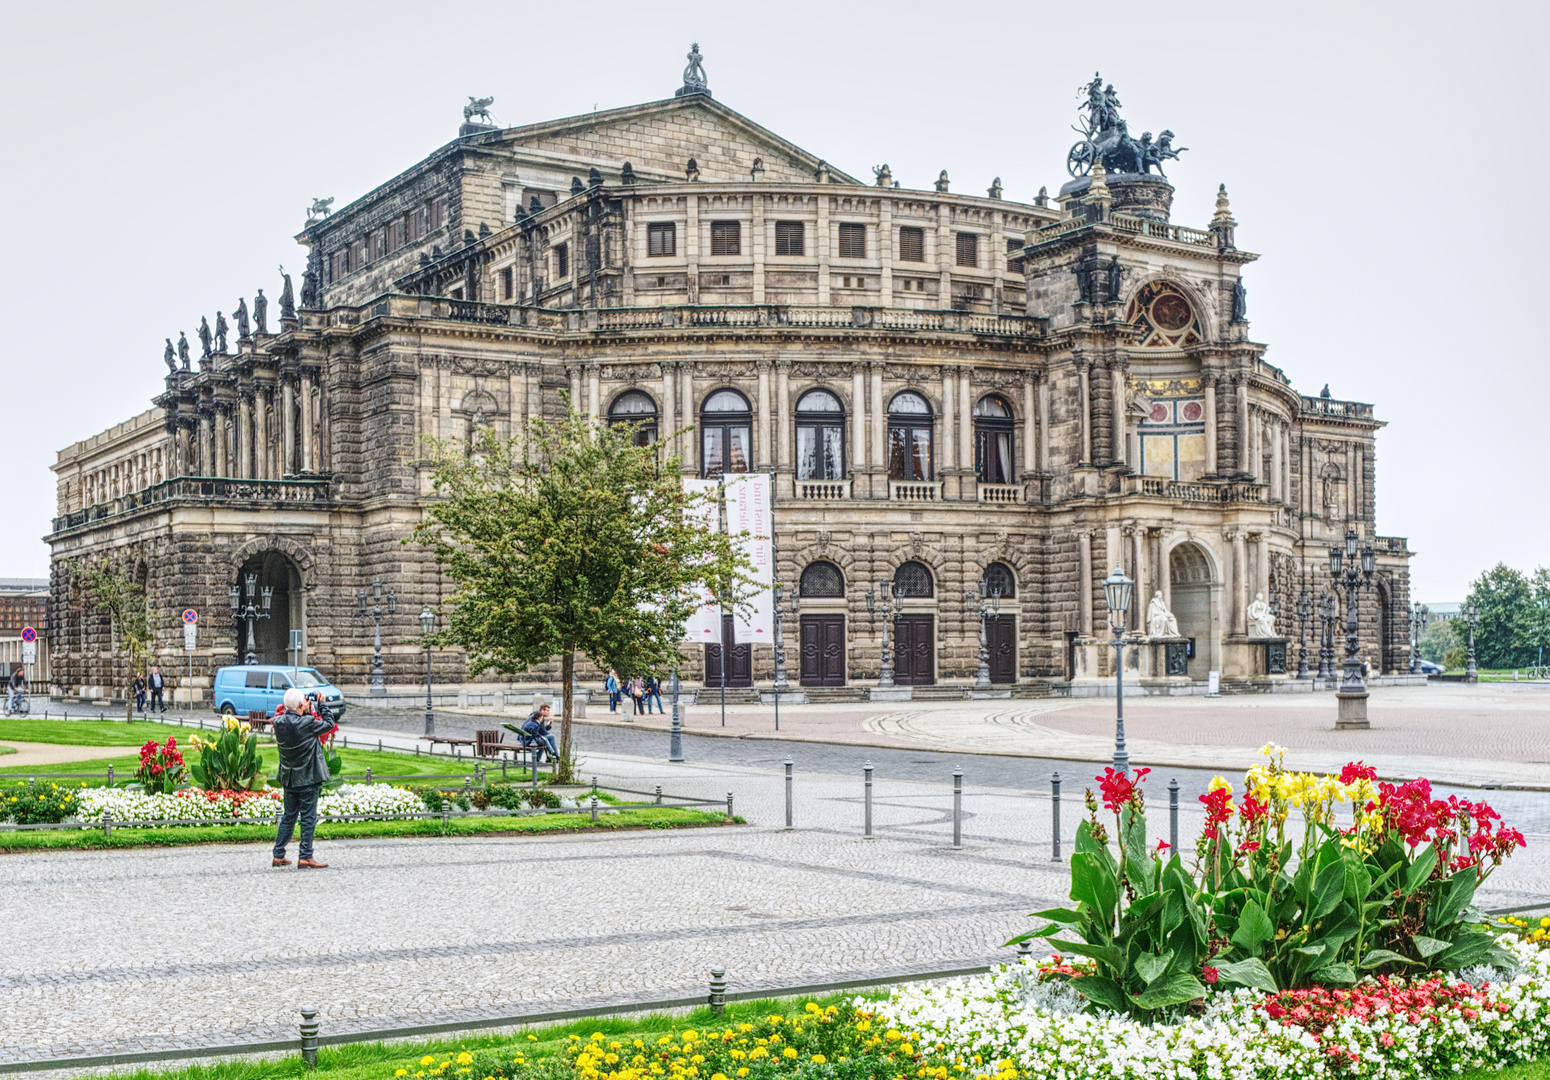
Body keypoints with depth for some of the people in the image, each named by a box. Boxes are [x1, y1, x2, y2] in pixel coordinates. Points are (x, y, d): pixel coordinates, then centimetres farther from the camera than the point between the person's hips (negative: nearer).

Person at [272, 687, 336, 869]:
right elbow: (330, 724, -7)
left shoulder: (279, 722, -4)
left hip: (288, 778, 6)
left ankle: (278, 855, 18)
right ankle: (305, 857, 3)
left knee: (289, 816, 16)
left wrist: (306, 710, 5)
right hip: (308, 778, -6)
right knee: (308, 817, 2)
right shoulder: (307, 723, -21)